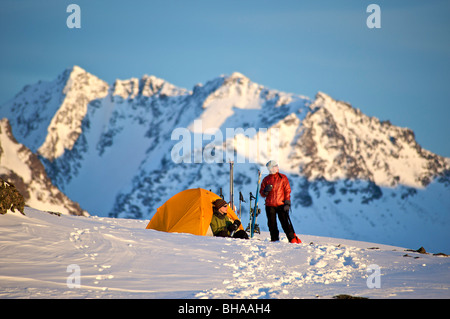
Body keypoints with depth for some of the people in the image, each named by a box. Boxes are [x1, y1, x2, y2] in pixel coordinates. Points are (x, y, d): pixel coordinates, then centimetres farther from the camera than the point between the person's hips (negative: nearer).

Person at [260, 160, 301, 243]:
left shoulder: (283, 178, 6)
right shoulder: (266, 179, 11)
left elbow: (287, 191, 4)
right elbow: (262, 193, 13)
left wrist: (287, 203, -5)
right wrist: (265, 191, -11)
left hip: (281, 205, -2)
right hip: (270, 205, 2)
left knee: (285, 222, -9)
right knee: (272, 224, 3)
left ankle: (293, 239, -9)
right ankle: (275, 240, 11)